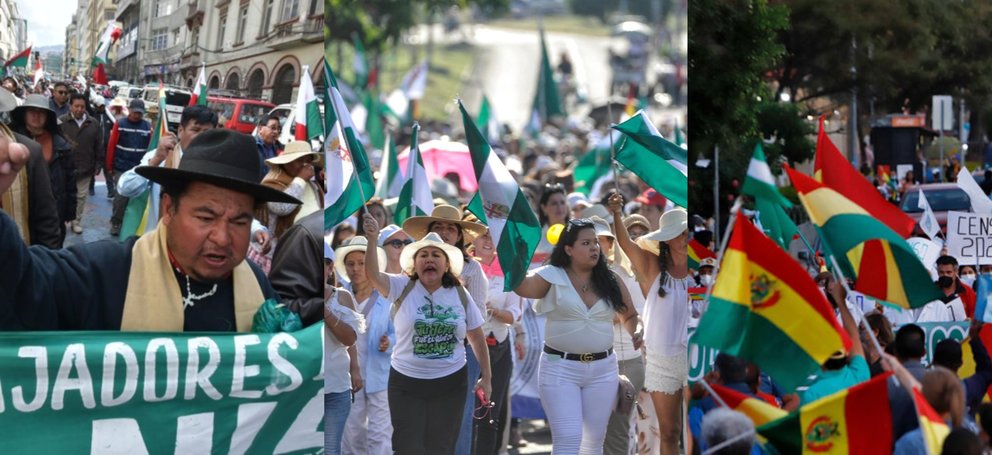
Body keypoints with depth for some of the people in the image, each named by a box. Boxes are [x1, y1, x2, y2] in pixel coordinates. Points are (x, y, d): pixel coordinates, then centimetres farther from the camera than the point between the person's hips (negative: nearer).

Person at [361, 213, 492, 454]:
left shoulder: (460, 295, 1)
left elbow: (477, 337, 9)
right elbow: (373, 275, -22)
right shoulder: (402, 288, -5)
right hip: (406, 382, -1)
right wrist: (372, 240, -38)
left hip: (450, 383, 1)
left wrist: (486, 377, 9)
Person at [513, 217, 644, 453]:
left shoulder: (610, 280, 5)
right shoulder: (552, 276, -6)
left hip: (603, 369, 4)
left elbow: (630, 316, 15)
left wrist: (636, 332, -7)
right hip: (559, 368, -4)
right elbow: (522, 286, -25)